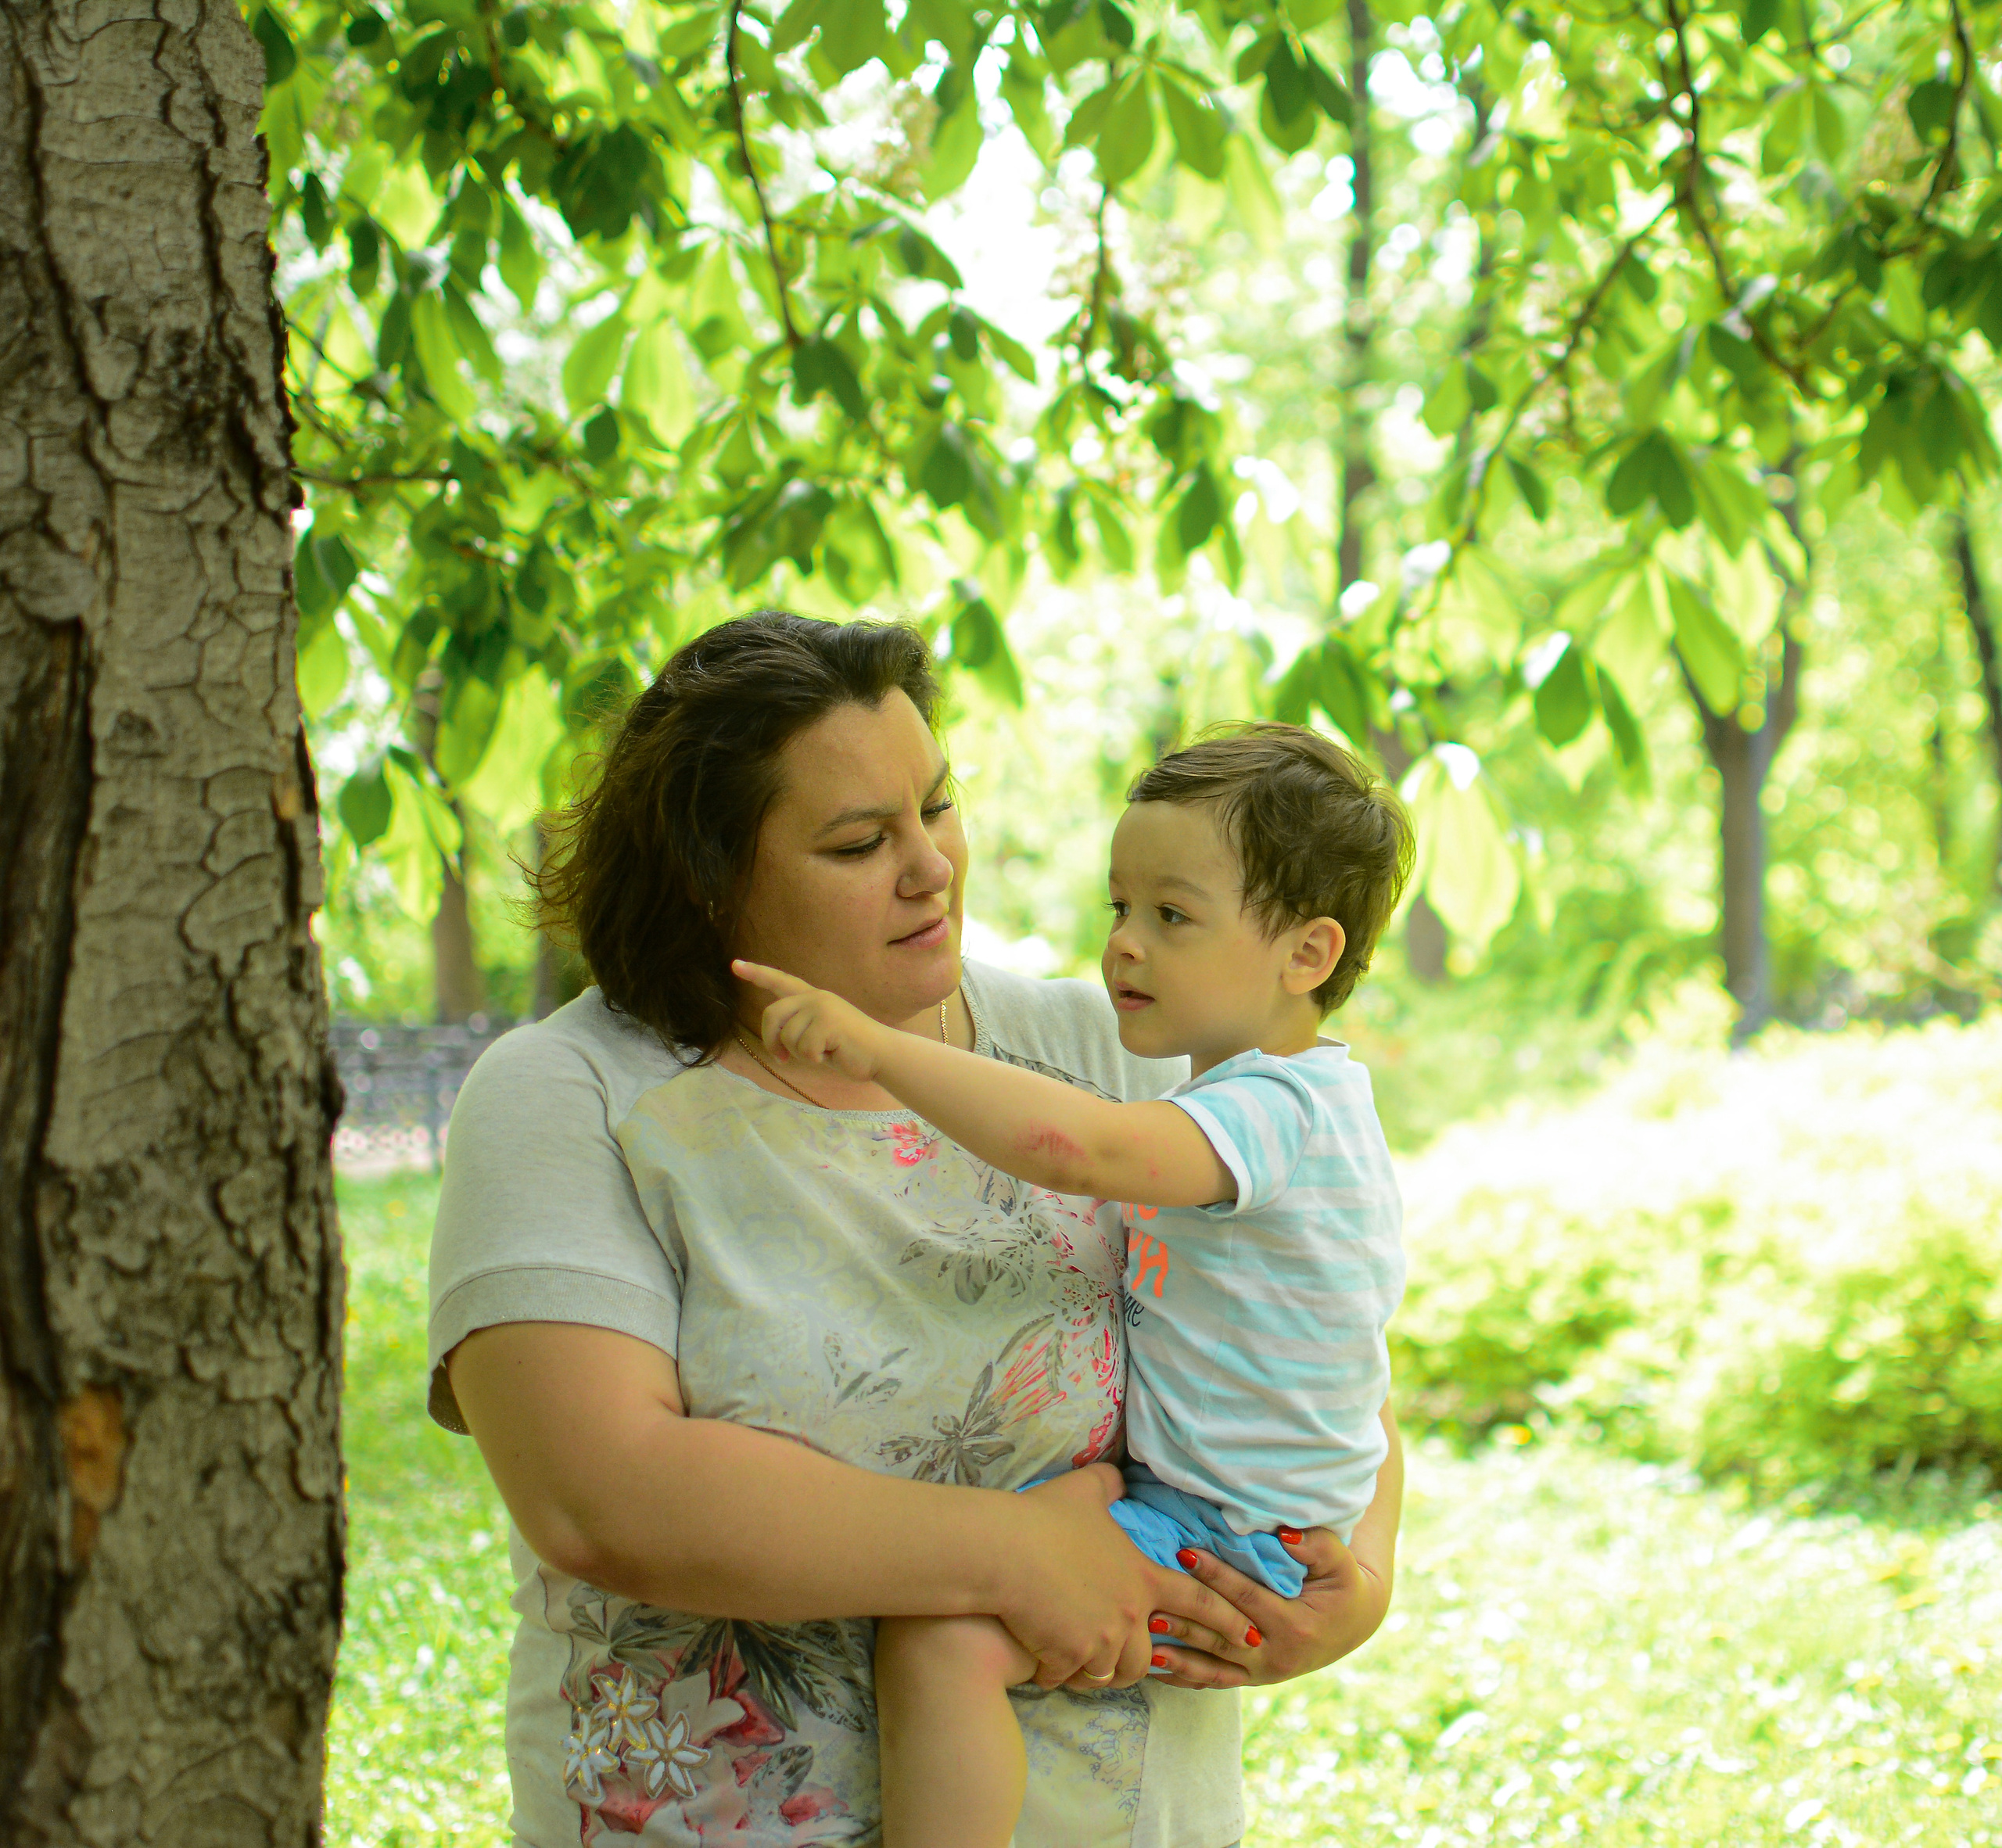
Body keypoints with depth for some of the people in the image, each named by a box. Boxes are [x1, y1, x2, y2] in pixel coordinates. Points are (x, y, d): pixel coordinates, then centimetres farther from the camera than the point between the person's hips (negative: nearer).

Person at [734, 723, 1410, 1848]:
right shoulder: (1307, 1099, 10)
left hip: (1232, 1544, -11)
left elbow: (1083, 1147, -42)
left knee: (943, 1637, -29)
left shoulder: (1271, 1110, -24)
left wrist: (880, 1048, -43)